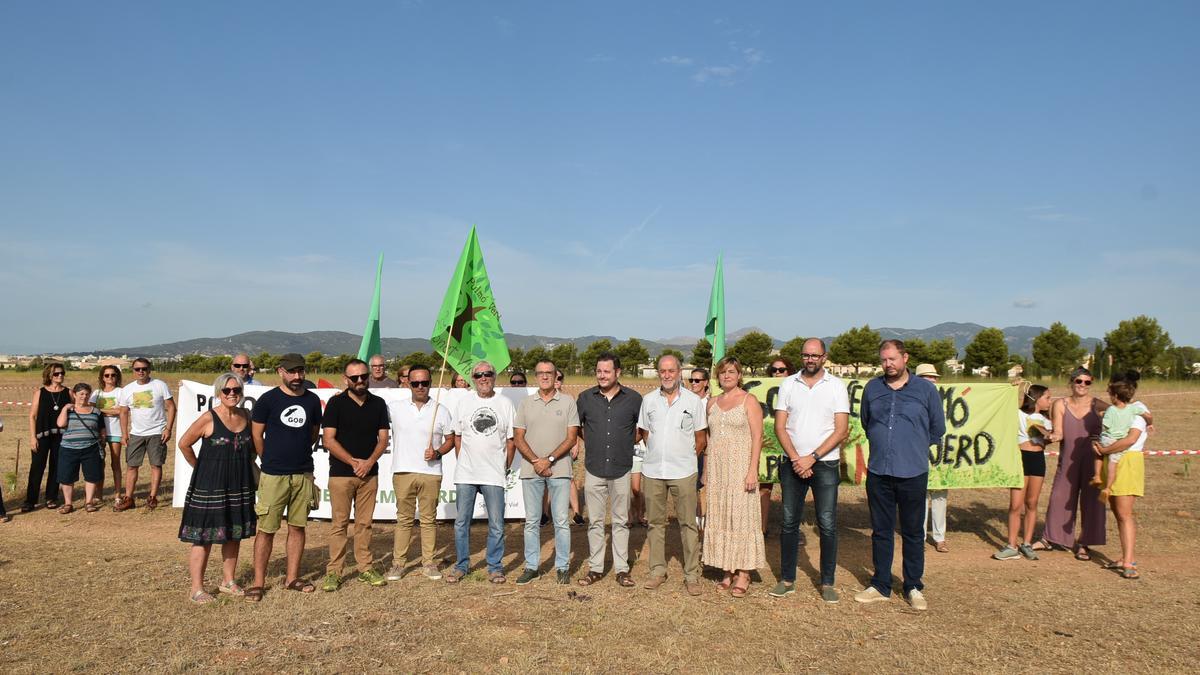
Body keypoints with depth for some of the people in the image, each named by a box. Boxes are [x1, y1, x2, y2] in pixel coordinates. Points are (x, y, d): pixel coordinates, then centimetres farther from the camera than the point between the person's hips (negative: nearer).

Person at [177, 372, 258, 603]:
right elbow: (184, 444, -6)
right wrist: (200, 467, 0)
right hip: (210, 486, -5)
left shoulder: (246, 416, 4)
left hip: (240, 486, 6)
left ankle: (228, 581, 26)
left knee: (234, 534, 13)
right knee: (204, 536, 0)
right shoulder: (208, 419, -12)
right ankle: (196, 588, 10)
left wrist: (244, 464, 9)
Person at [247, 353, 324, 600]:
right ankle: (258, 582, 11)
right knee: (266, 529, 1)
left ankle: (292, 578, 21)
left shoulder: (312, 400, 5)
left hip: (303, 474, 4)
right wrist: (271, 460, 8)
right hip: (274, 475, -3)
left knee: (297, 526, 10)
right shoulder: (268, 399, -5)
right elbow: (256, 435, 1)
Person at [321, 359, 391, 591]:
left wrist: (368, 462, -9)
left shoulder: (378, 404, 8)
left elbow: (383, 439, 6)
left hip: (369, 473, 3)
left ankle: (365, 568, 16)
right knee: (339, 523, 1)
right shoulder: (336, 403, -2)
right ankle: (334, 572, 8)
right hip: (341, 473, -3)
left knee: (364, 523, 8)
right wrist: (353, 462, -11)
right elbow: (328, 440, -7)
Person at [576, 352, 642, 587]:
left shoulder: (633, 398, -2)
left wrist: (628, 443, 8)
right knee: (595, 521, 7)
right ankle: (595, 568, 18)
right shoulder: (585, 398, 1)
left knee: (621, 521, 8)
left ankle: (622, 569, 17)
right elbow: (575, 426, 16)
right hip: (594, 469, 1)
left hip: (622, 470, -1)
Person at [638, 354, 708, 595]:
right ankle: (657, 570, 20)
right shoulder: (648, 400, 7)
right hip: (653, 470, 3)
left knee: (688, 523, 1)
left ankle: (692, 575, 9)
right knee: (655, 522, 9)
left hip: (683, 472, -2)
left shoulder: (693, 400, 1)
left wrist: (686, 457, 4)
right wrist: (657, 454, 8)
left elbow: (701, 439, 5)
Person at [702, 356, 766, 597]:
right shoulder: (712, 403, 13)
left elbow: (757, 438, -8)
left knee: (741, 517, -3)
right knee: (719, 518, 6)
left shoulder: (749, 401, -2)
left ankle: (743, 574, 4)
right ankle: (728, 571, 14)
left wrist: (753, 470, -16)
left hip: (740, 465, -5)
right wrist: (706, 471, 12)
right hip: (717, 467, 5)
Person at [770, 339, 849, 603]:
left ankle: (827, 583, 13)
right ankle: (787, 580, 17)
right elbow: (780, 426, 2)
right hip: (793, 463, 2)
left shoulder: (836, 386, -1)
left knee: (827, 525, 0)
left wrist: (811, 458, -12)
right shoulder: (788, 384, 5)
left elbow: (841, 431, -6)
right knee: (789, 522, 6)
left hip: (825, 464, -2)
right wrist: (796, 459, -10)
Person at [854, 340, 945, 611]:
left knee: (913, 533, 8)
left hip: (913, 473, -2)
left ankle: (914, 587, 21)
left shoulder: (926, 389, -1)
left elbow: (938, 428, 9)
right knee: (881, 531, 10)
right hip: (878, 472, 2)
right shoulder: (872, 388, 6)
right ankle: (880, 586, 21)